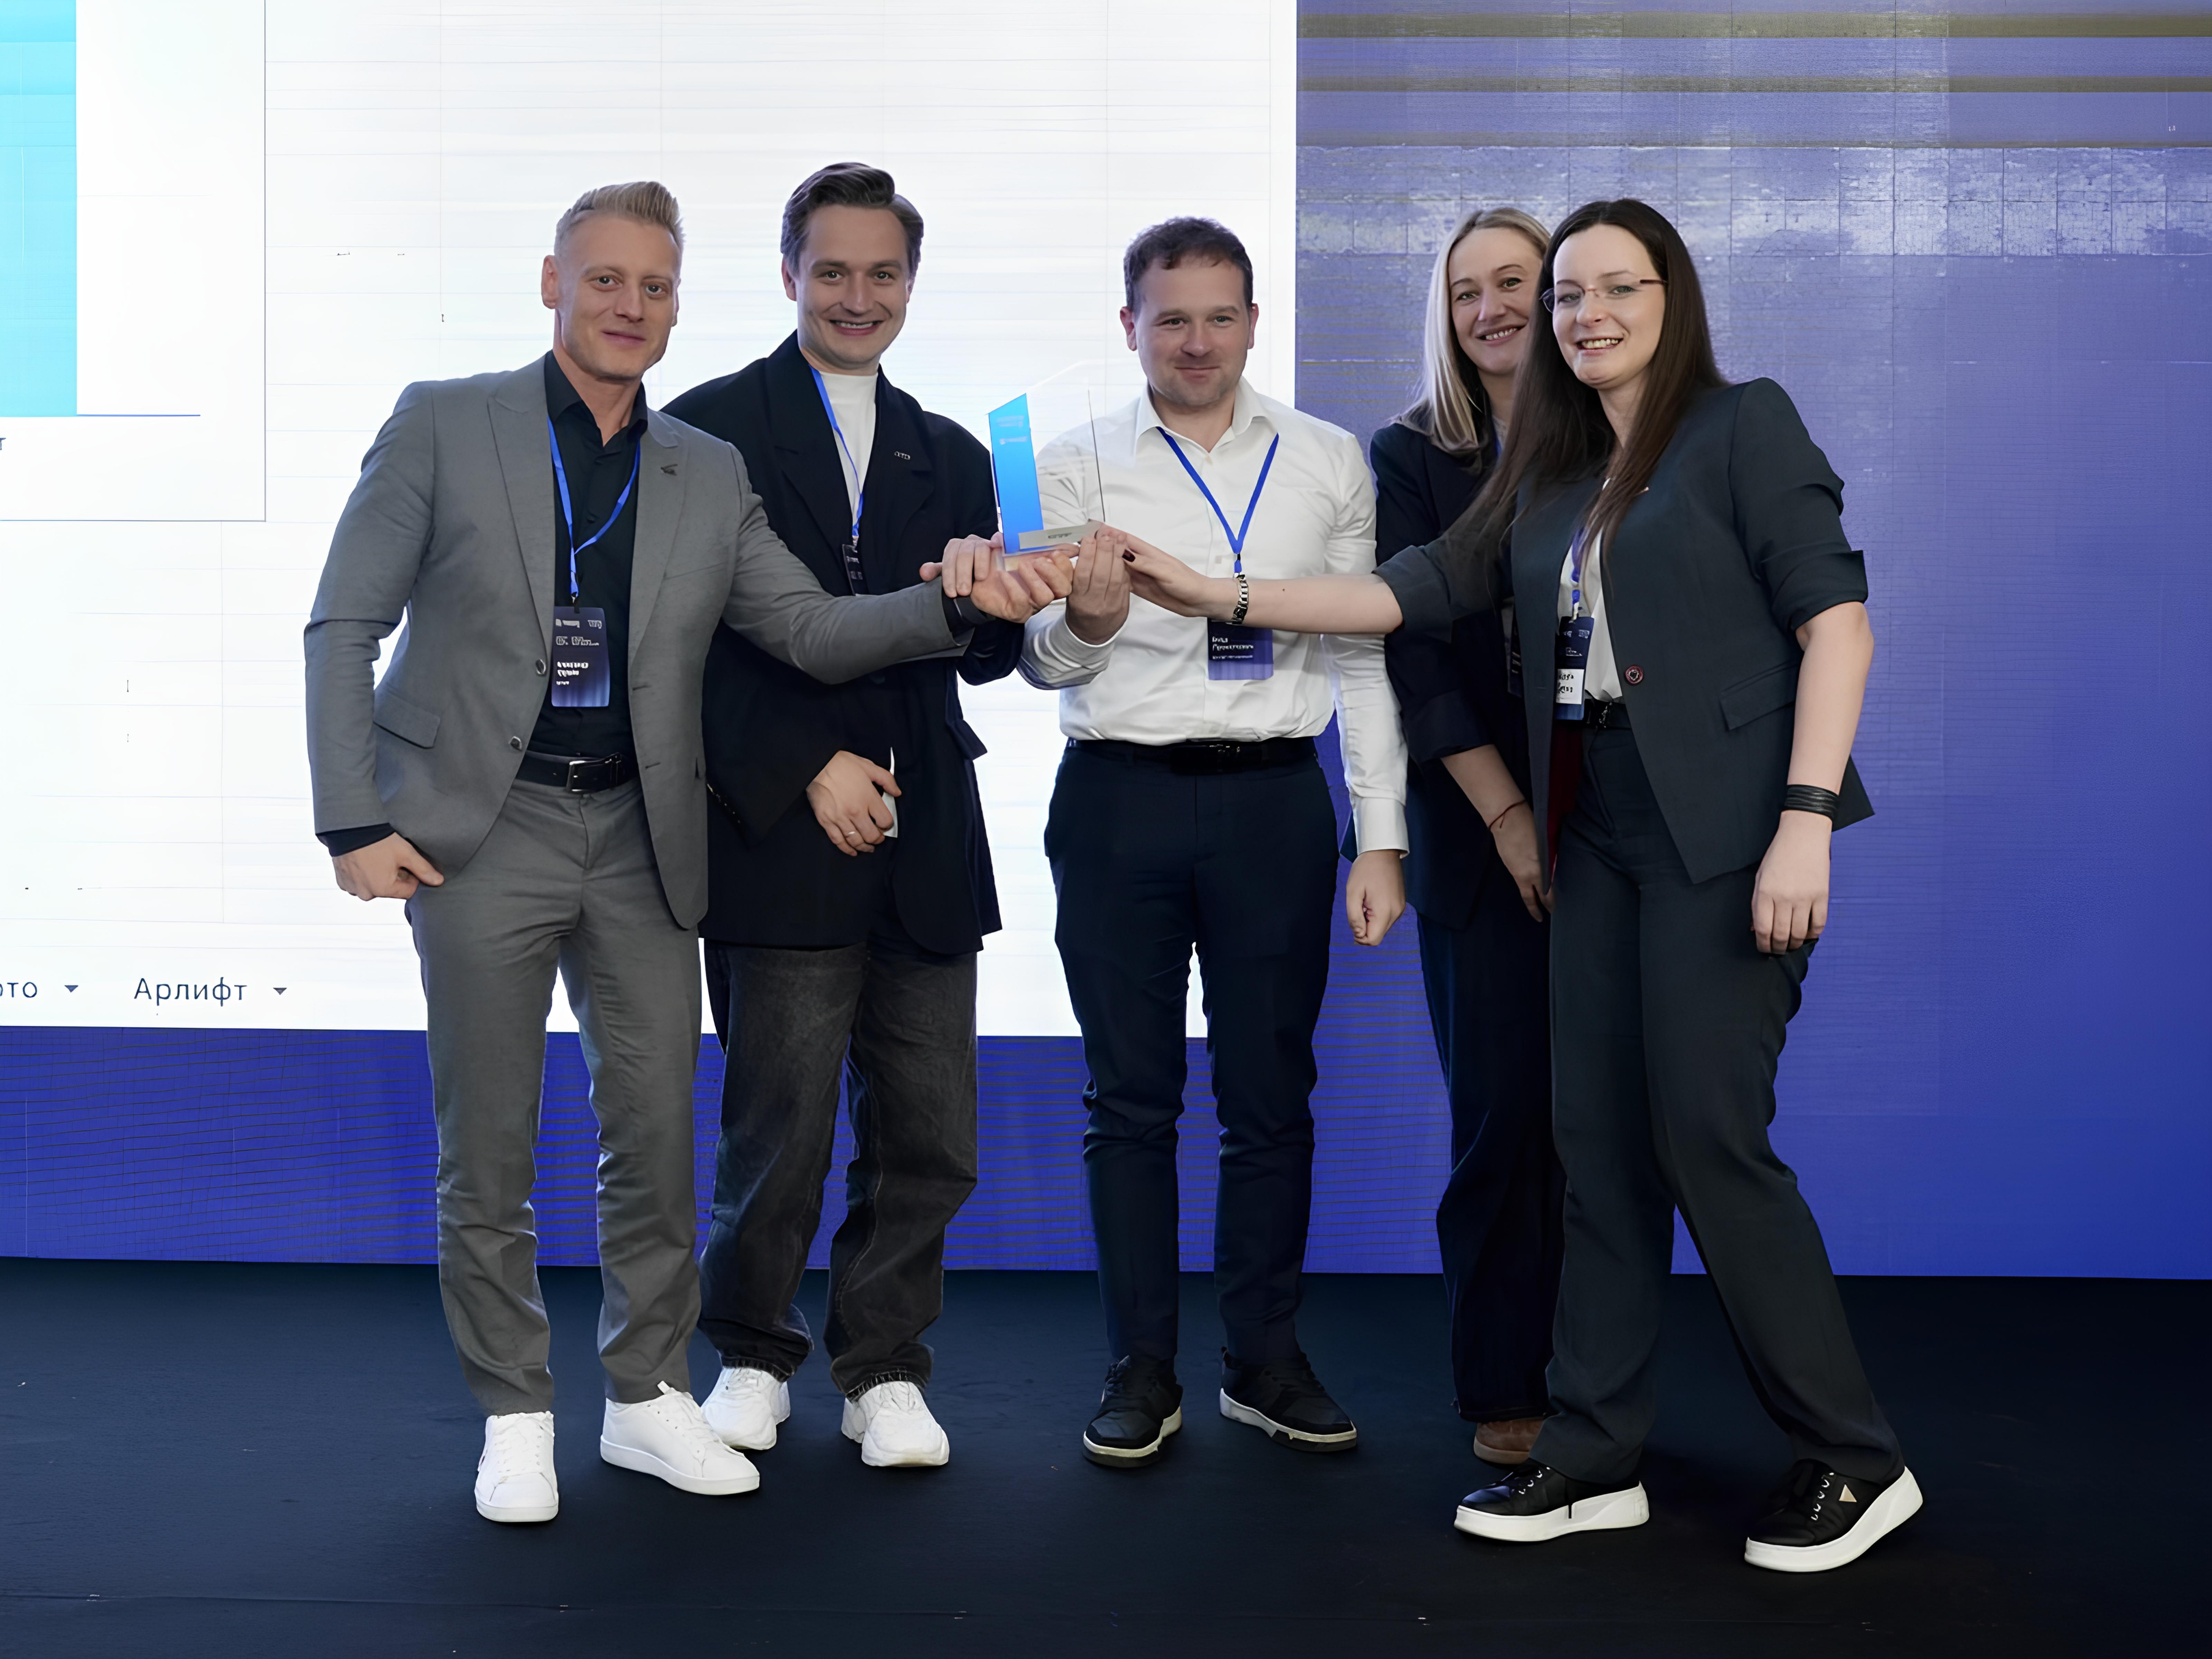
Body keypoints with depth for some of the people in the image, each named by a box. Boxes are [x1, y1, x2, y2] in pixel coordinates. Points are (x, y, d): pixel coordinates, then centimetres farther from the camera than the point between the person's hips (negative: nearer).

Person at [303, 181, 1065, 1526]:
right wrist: (355, 822, -9)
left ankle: (649, 1394, 23)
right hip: (483, 831, -3)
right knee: (488, 1152, 4)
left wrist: (960, 605, -13)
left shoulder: (710, 477, 10)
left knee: (658, 1134, 6)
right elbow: (345, 626, -1)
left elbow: (814, 632, 5)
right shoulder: (444, 423, 0)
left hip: (640, 839, 3)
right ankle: (516, 1417, 19)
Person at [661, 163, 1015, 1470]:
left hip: (924, 842, 4)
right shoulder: (710, 428, 3)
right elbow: (695, 636, -5)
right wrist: (809, 767, -12)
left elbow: (991, 658, 16)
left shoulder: (951, 457, 18)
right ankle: (755, 1354, 23)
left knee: (929, 1136, 5)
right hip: (781, 835, -4)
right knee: (781, 1129, 1)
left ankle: (885, 1364, 22)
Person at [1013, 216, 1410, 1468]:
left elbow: (1363, 655, 6)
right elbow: (1044, 663, -3)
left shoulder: (1328, 462, 6)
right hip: (1121, 801, 0)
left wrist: (1382, 837, 0)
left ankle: (1267, 1359, 21)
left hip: (1275, 801, 1)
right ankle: (1144, 1371, 16)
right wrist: (1085, 622, -27)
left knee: (1273, 1097, 8)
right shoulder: (1082, 467, 4)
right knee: (1133, 1098, 6)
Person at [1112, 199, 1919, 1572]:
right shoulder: (1555, 478, 17)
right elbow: (1422, 589, 17)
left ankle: (1854, 1464, 7)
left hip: (1725, 833, -7)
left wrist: (1806, 821, -18)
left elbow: (1835, 619, -9)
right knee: (1598, 1140, 6)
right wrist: (1222, 598, 11)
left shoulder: (1744, 427, -3)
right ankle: (1598, 1459, 16)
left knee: (1710, 1136, -8)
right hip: (1598, 835, 7)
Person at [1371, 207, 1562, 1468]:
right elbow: (1416, 656, -1)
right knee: (1507, 1113, 0)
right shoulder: (1412, 459, 5)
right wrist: (1509, 816, -8)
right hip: (1483, 837, -1)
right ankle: (1507, 1389, 12)